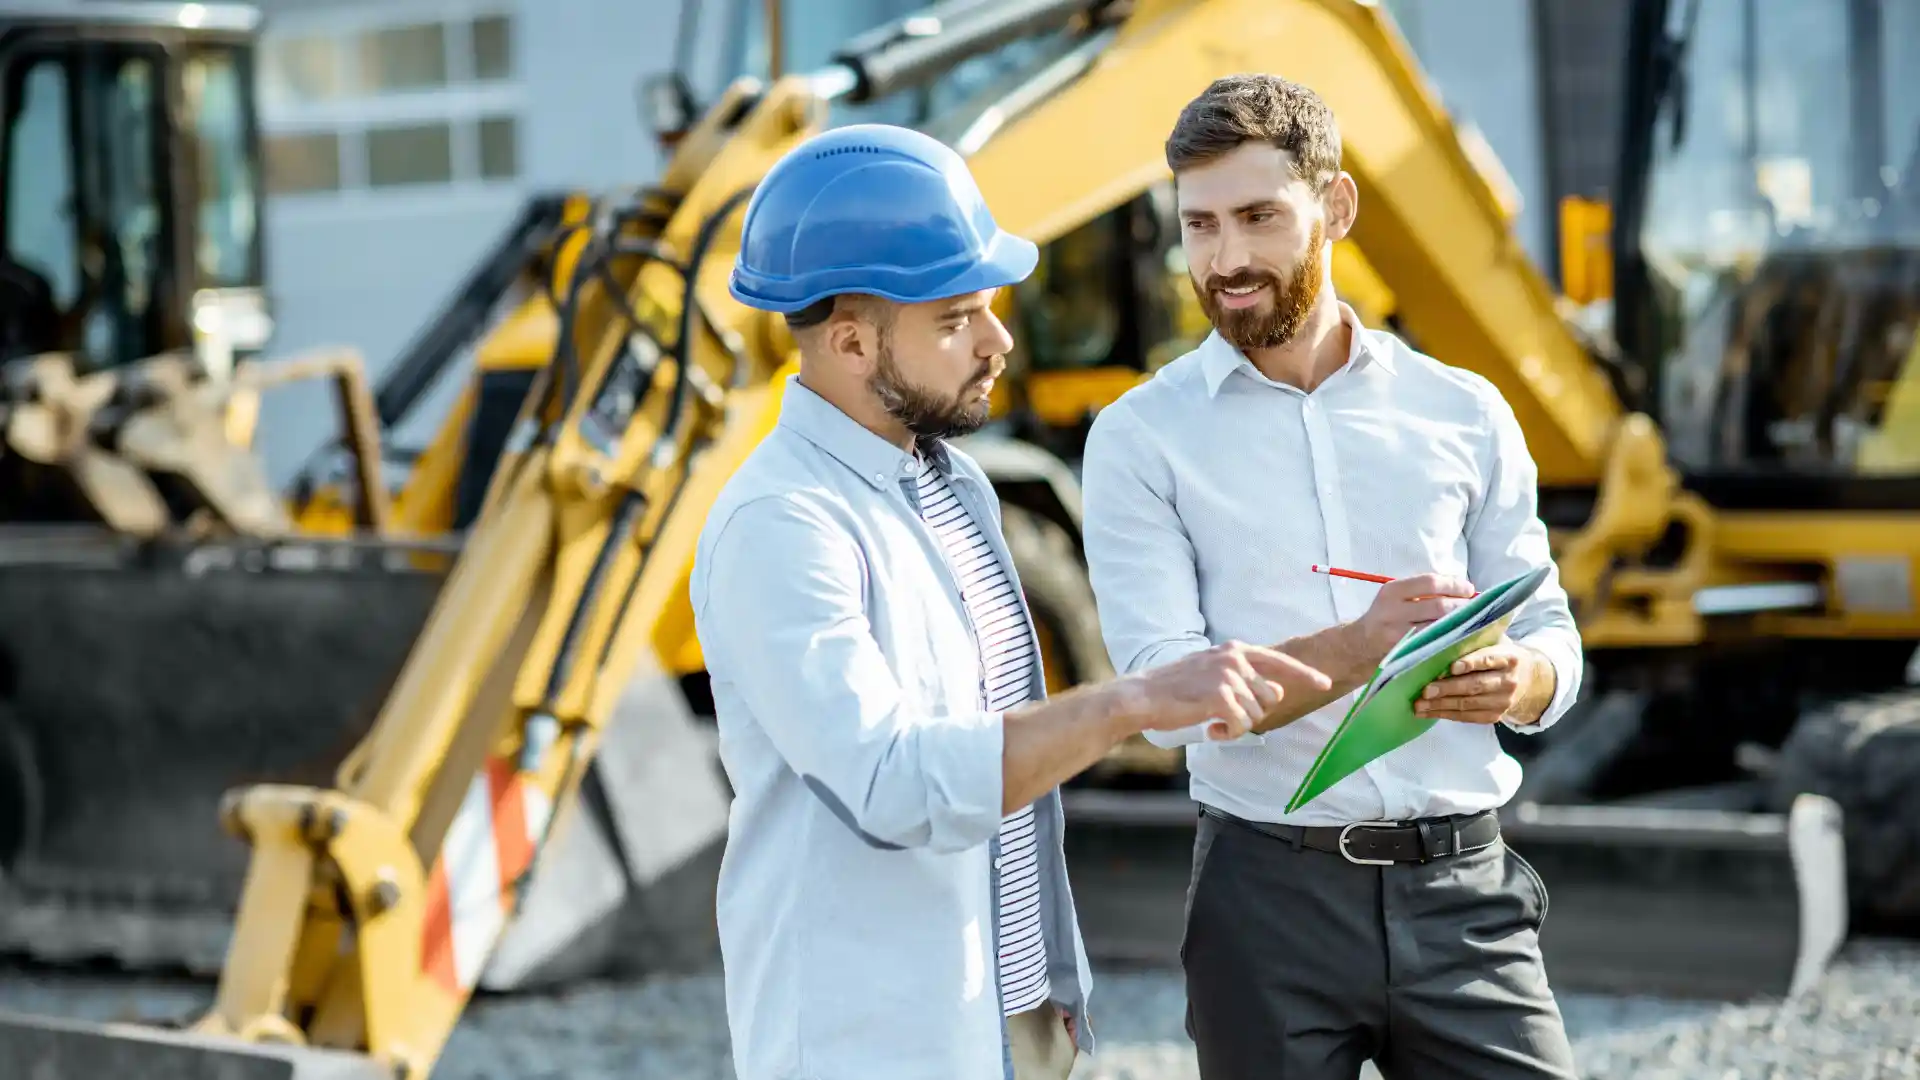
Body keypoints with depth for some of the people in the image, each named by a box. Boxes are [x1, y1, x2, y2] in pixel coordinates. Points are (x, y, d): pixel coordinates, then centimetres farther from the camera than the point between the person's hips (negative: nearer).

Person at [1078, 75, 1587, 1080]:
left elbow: (1551, 636, 12)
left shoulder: (1463, 413, 8)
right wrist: (1361, 648, -24)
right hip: (1272, 894, -1)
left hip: (1463, 885, 2)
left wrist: (1514, 680, -12)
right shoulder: (1141, 439, 0)